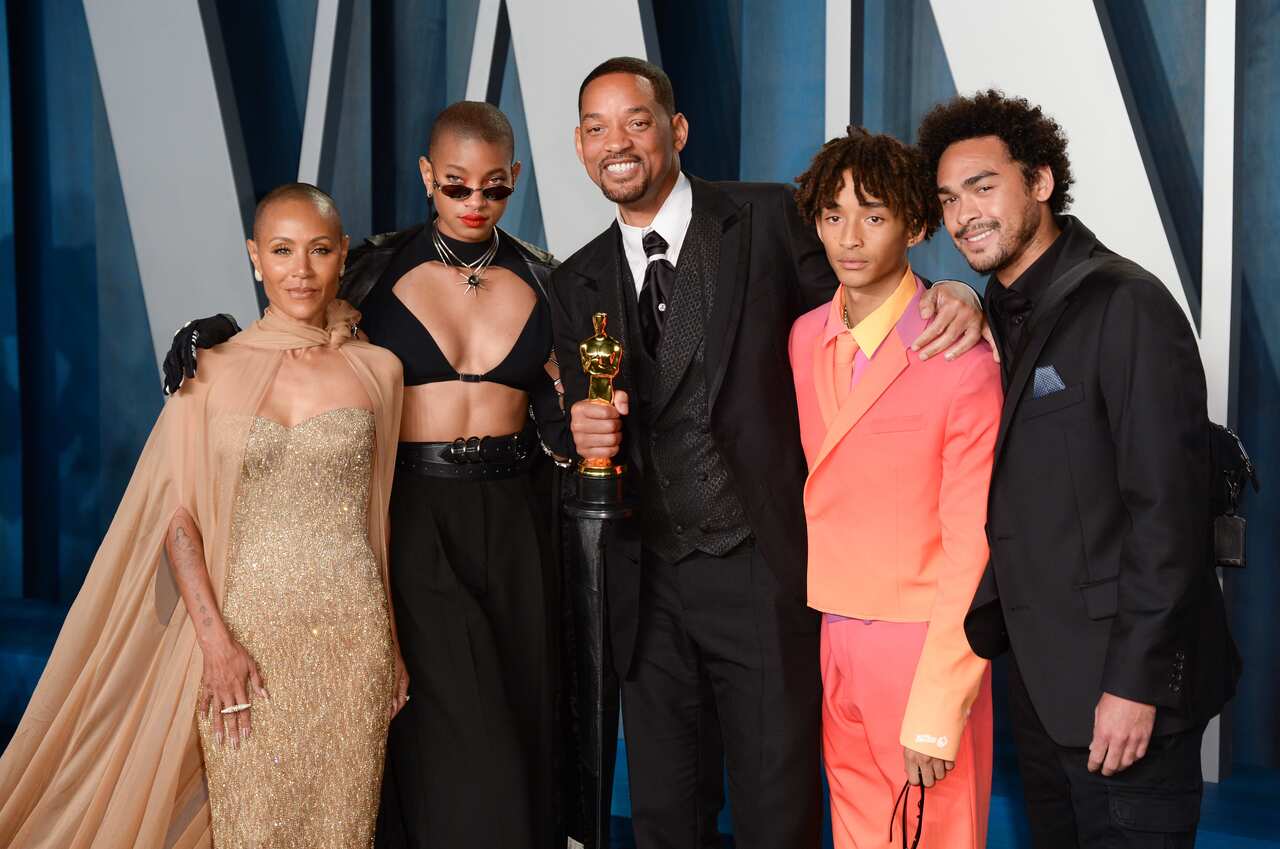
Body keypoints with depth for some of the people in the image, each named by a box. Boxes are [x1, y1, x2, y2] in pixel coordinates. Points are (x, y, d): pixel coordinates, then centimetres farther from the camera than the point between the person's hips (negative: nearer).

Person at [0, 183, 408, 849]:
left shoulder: (377, 370, 5)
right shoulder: (214, 371, 1)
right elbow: (178, 518, -1)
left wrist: (394, 644, 11)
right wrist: (216, 642, -10)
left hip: (353, 632, 1)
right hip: (246, 629, -1)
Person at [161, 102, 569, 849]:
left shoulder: (539, 278, 5)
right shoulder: (380, 268, -2)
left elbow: (553, 412, 3)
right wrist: (215, 339, -13)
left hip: (513, 525, 3)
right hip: (414, 518, -3)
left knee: (521, 714, 10)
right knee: (451, 730, -5)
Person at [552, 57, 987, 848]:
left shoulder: (769, 219, -2)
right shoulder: (577, 283, 10)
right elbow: (584, 416, 10)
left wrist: (952, 294, -18)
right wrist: (583, 432, -13)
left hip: (764, 571, -4)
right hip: (649, 584, 4)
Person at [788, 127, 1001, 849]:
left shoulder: (964, 362, -15)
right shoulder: (803, 339, 4)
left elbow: (972, 547, -15)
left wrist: (937, 711, -17)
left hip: (926, 643, -5)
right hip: (826, 635, 5)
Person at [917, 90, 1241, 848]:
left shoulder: (1126, 305, -13)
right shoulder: (997, 320, 11)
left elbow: (1168, 506, -18)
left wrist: (1136, 681, -20)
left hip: (1123, 684, -7)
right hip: (1039, 676, 7)